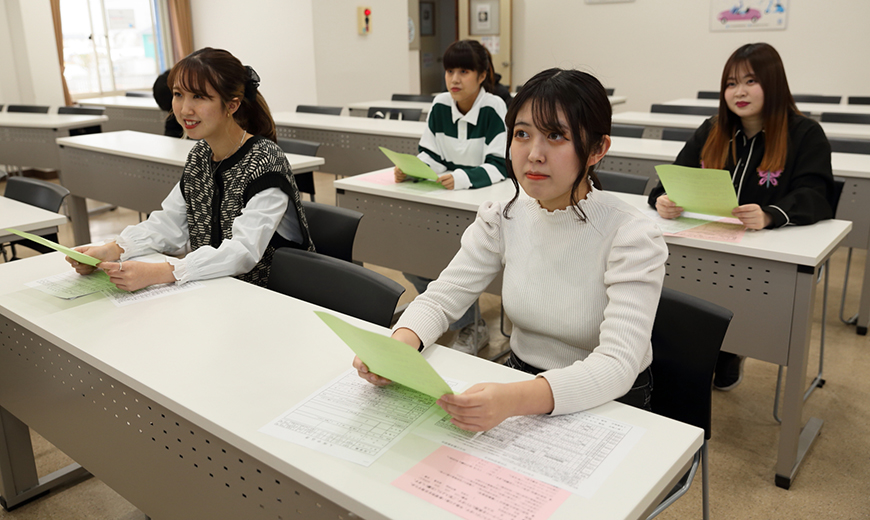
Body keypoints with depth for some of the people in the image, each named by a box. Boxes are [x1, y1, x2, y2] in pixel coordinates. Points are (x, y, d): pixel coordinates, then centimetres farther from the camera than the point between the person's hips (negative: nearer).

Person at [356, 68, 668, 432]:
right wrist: (399, 345, -29)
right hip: (520, 377, 4)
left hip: (609, 404, -4)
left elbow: (617, 365, -30)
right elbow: (441, 297, -5)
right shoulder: (503, 219, -5)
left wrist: (515, 400, -48)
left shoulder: (631, 237, -20)